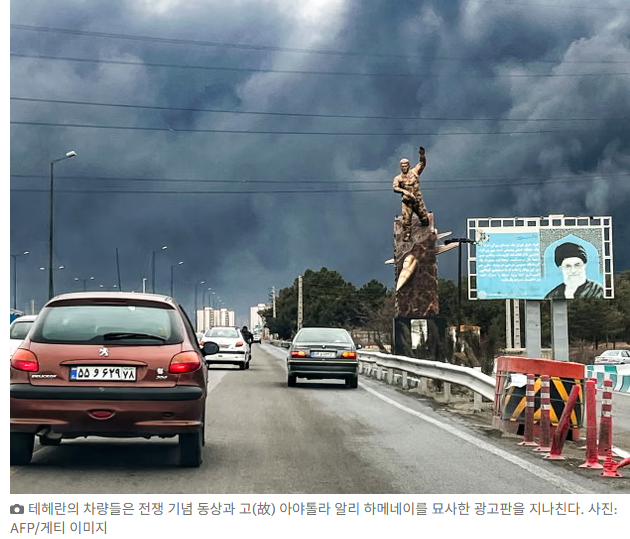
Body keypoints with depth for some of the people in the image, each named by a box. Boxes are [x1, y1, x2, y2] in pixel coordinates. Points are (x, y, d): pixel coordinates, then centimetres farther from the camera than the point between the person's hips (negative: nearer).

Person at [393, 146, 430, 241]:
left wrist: (422, 156, -16)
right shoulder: (398, 178, 4)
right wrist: (404, 191, -29)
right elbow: (395, 188, -11)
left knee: (424, 218, 5)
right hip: (407, 201, -1)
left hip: (418, 200, 1)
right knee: (406, 220, -5)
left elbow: (422, 164, 5)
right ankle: (406, 237, 4)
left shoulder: (414, 172, 7)